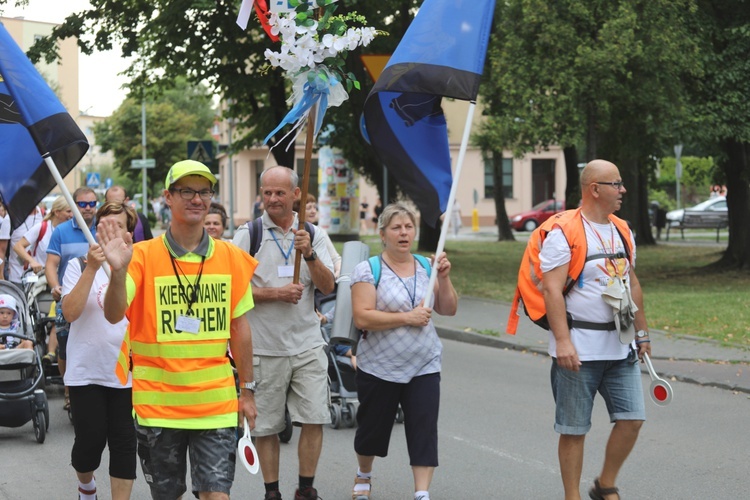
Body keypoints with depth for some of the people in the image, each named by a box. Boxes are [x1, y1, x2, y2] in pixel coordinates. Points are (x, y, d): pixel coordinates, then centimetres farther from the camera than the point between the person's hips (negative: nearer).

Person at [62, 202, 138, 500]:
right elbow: (70, 312, -16)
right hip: (87, 372, -2)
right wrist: (92, 268, -21)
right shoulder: (79, 266, -2)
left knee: (124, 442, 0)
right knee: (90, 441, 1)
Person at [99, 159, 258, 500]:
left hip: (216, 402, 1)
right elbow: (114, 315, -17)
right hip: (158, 402, -1)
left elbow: (239, 326, 10)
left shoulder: (231, 257, 3)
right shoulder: (144, 255, -6)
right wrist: (118, 270, -36)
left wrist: (247, 390, 11)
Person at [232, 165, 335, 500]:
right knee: (266, 426, 4)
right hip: (264, 346, -2)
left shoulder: (312, 235, 8)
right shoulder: (247, 235, 0)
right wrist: (276, 293, -14)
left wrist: (309, 254, -14)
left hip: (307, 344, 2)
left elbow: (328, 287, 2)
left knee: (314, 419, -3)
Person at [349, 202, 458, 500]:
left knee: (424, 431, -6)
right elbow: (362, 317, -18)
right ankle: (364, 475, 40)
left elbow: (449, 309, 6)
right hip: (380, 367, -3)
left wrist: (443, 277, -9)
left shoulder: (426, 267, 7)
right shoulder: (368, 269, -7)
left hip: (424, 367, 3)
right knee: (373, 427, 14)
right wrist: (408, 317, -20)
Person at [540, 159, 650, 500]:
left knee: (632, 418, 3)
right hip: (579, 350, -6)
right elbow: (552, 289, -17)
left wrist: (642, 334, 21)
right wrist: (562, 341, -24)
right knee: (574, 430, 2)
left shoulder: (622, 231, 12)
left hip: (620, 346, 7)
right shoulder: (564, 233, -11)